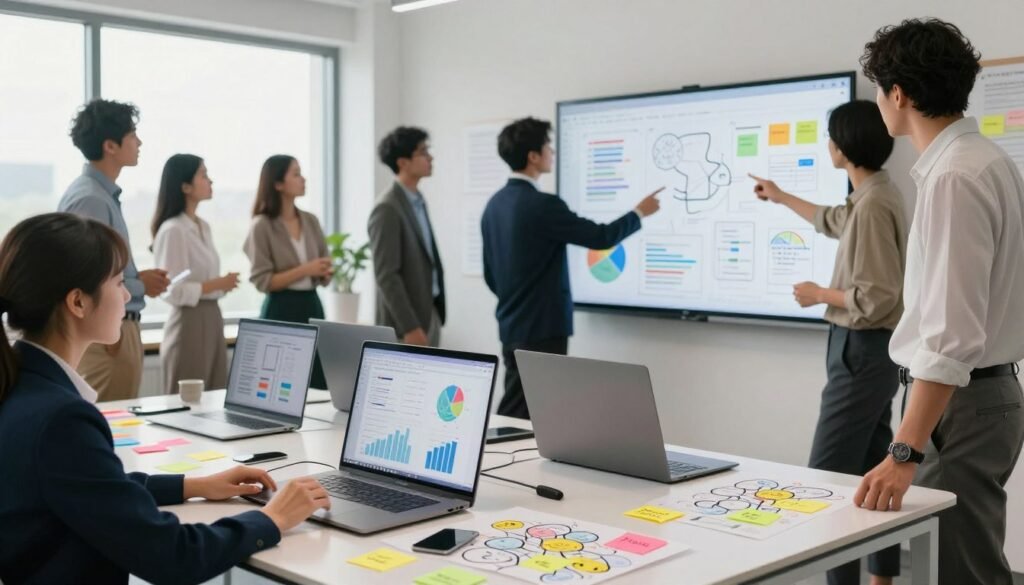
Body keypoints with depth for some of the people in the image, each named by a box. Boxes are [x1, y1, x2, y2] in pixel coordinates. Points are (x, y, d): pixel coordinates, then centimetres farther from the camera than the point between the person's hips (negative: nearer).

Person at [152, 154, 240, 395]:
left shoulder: (203, 226, 12)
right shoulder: (173, 230, -15)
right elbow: (174, 291, -19)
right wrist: (218, 284, -15)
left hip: (212, 319, 8)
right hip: (188, 324, -8)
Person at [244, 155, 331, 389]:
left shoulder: (311, 221, 9)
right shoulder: (262, 226, -7)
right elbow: (263, 281, -13)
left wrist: (324, 272, -10)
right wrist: (305, 270, -20)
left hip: (312, 306, 5)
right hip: (281, 311, -5)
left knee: (319, 385, 3)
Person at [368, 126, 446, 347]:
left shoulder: (418, 202, 13)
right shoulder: (388, 208, -16)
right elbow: (386, 276, -20)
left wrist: (433, 316, 17)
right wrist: (409, 327, -22)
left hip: (429, 314, 9)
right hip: (405, 321, -9)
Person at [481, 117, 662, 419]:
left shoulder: (494, 205, 8)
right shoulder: (542, 205, -19)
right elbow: (601, 237, -12)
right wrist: (639, 213, 4)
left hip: (512, 327, 9)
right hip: (542, 328, -9)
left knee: (515, 412, 15)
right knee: (527, 416, -3)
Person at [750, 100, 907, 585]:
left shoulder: (872, 204, -21)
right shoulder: (873, 195, 10)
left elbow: (876, 298, -24)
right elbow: (834, 221, 33)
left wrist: (819, 294, -9)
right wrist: (781, 197, 43)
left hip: (862, 350, -10)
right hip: (870, 350, 10)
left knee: (828, 474, -9)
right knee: (873, 469, 16)